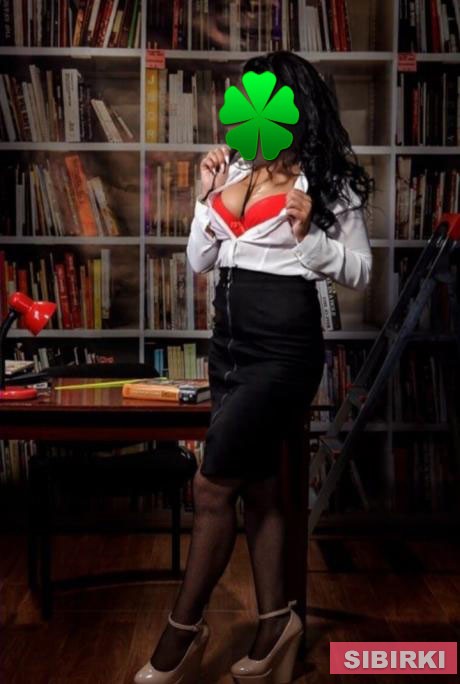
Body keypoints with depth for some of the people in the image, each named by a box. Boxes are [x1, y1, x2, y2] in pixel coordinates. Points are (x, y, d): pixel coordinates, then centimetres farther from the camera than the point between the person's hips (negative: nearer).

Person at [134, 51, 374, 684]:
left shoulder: (328, 180, -6)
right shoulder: (235, 169, 8)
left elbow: (361, 270, -2)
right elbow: (200, 261, 11)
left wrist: (307, 239, -17)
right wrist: (208, 195, -1)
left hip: (284, 345, -7)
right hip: (229, 339, 7)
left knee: (212, 487, -4)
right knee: (257, 486, 13)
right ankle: (275, 625, 26)